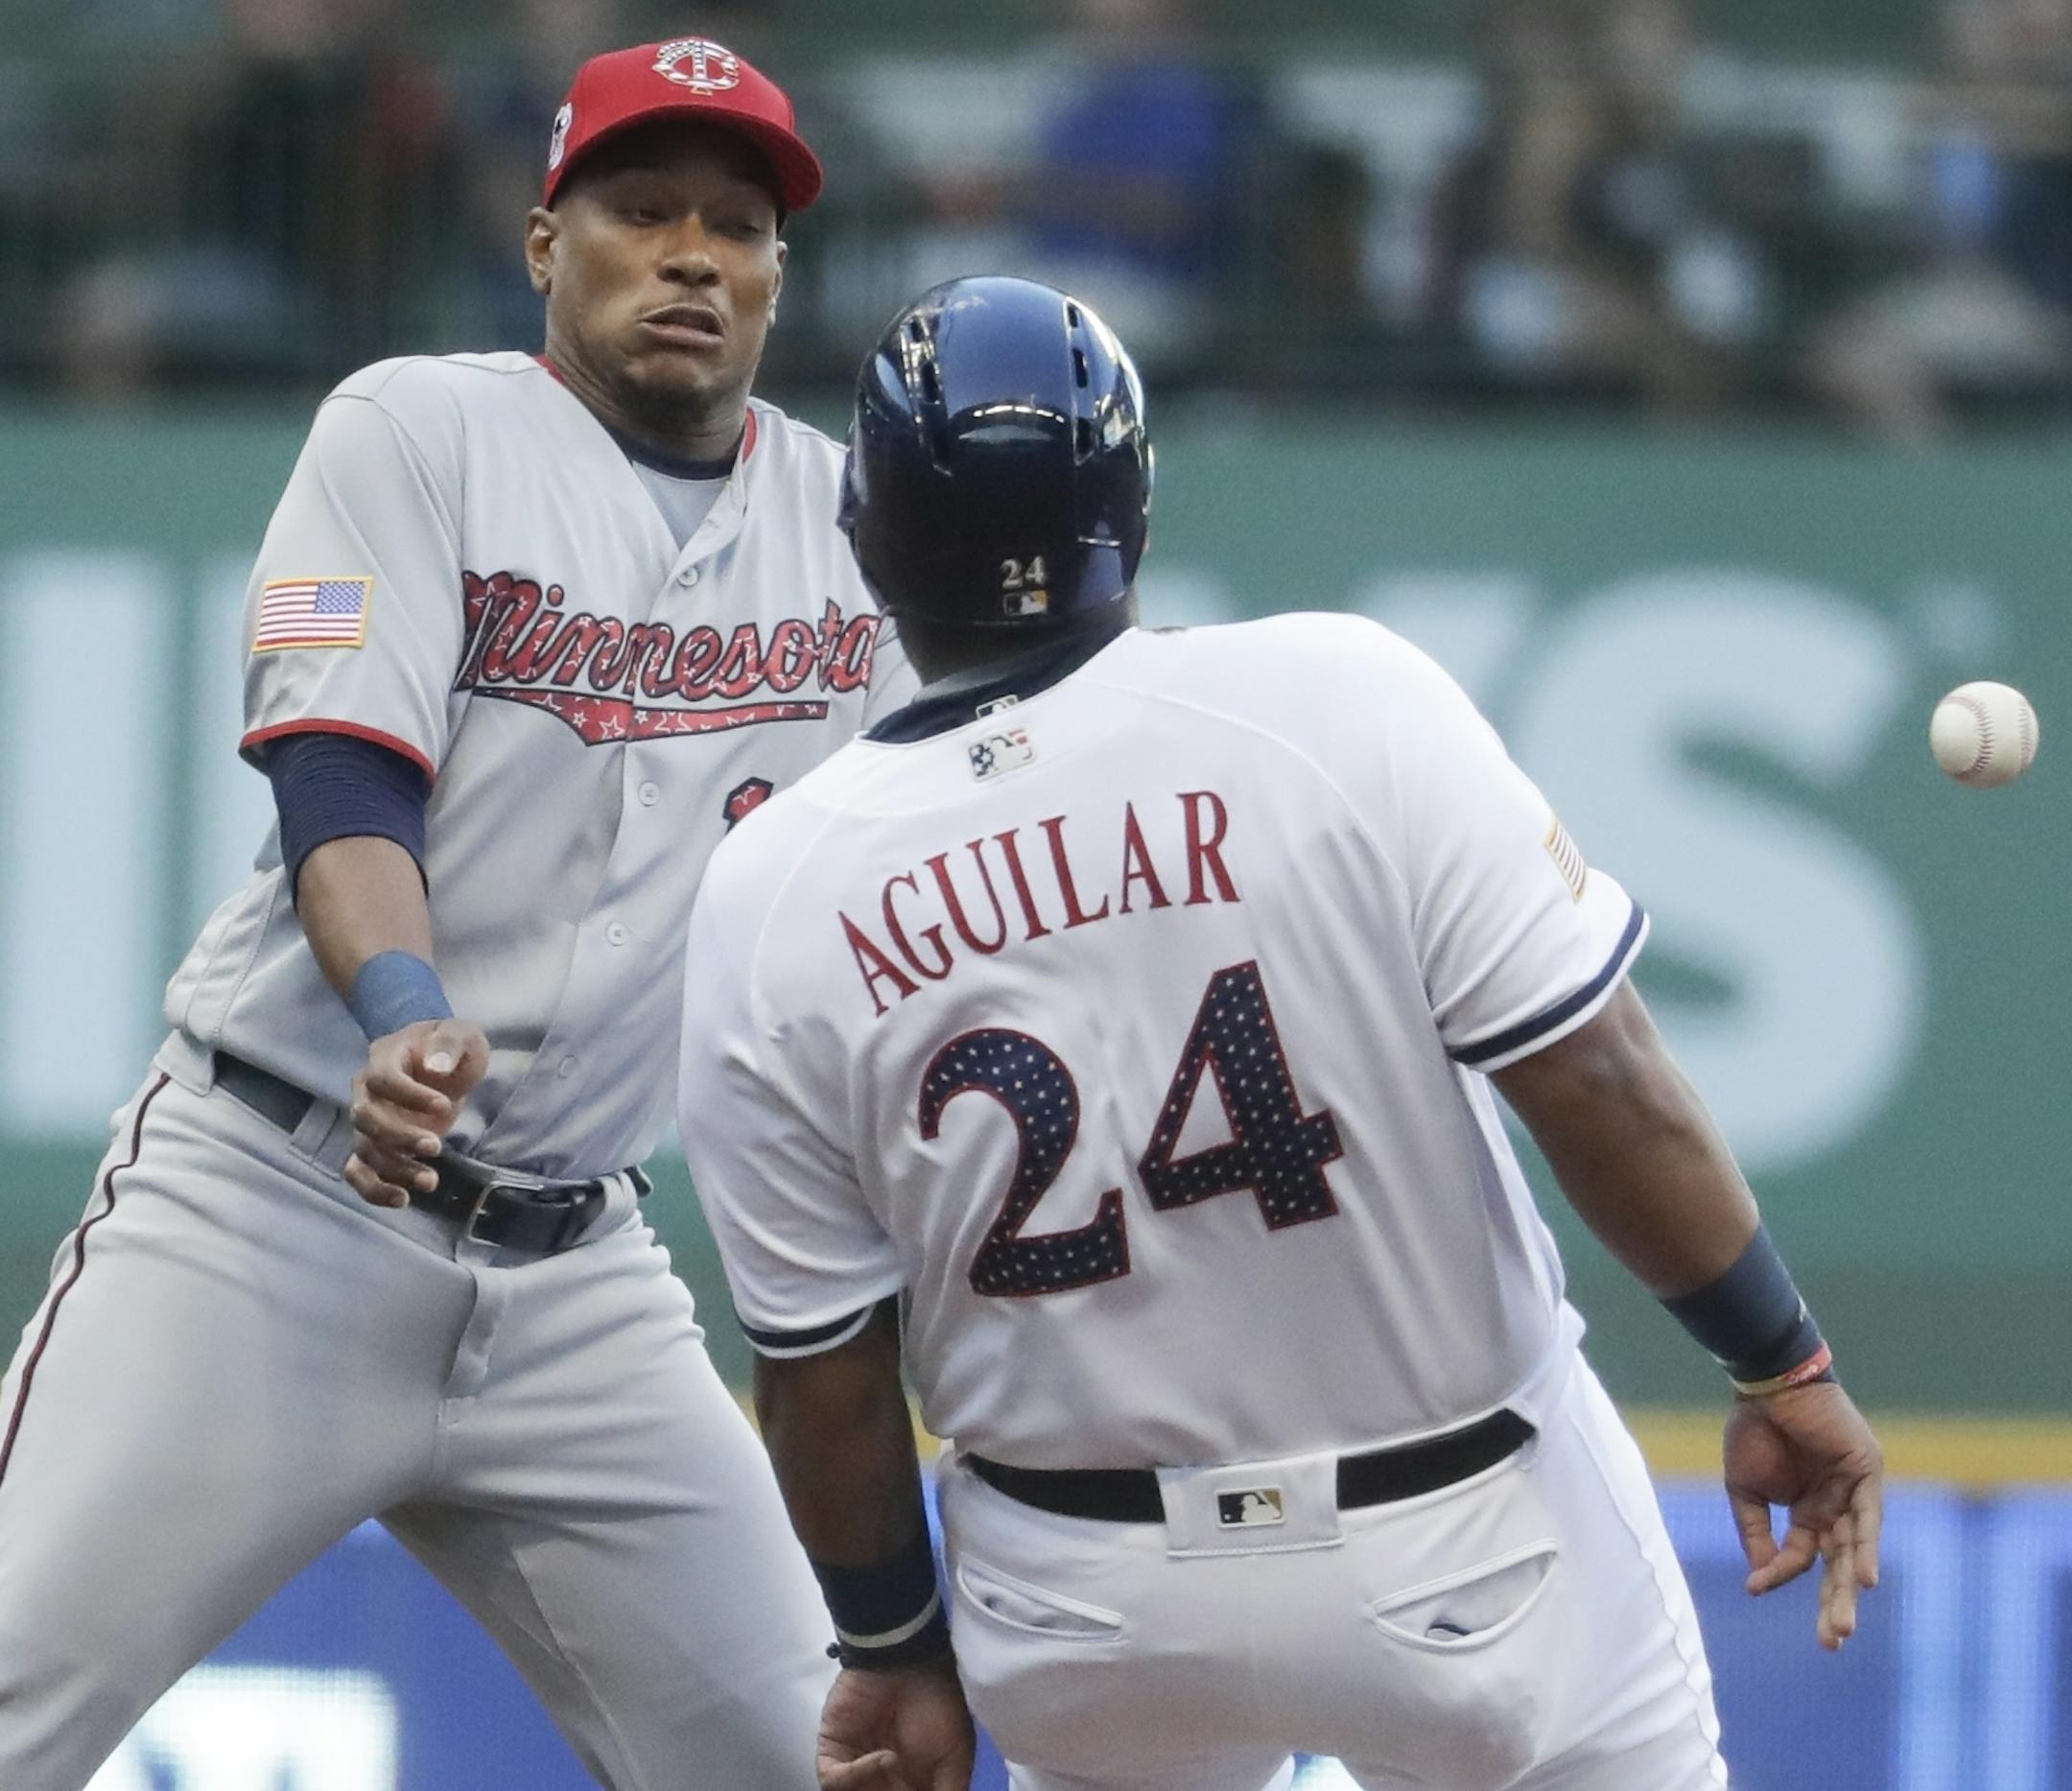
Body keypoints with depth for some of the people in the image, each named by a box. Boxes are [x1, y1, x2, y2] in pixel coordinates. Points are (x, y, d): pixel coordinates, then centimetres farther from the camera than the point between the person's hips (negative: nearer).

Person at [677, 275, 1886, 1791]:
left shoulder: (769, 900, -7)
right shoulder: (1339, 701, -15)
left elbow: (820, 1364, -1)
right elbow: (1597, 1082, -16)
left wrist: (894, 1645, 13)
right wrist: (1787, 1371, -6)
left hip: (1086, 1624, 3)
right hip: (1472, 1552, -2)